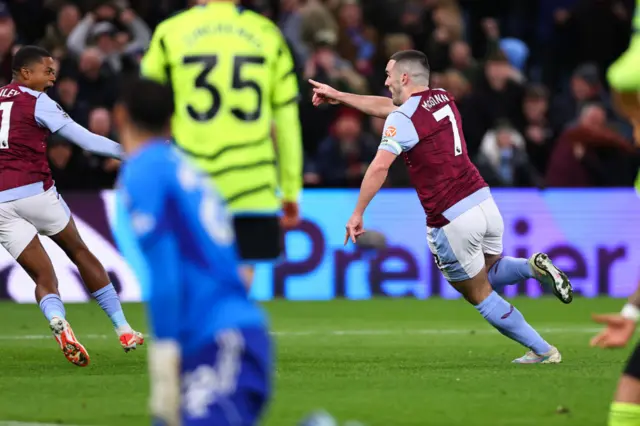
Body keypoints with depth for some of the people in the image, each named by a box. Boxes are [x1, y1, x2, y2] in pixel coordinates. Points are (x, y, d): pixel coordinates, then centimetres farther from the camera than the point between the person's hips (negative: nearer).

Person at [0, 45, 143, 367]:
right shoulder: (37, 101, -2)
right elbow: (85, 140, -4)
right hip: (34, 191, -4)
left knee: (43, 276, 6)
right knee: (80, 254, 15)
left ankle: (57, 322, -27)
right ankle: (123, 330, 18)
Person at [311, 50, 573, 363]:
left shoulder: (403, 119, -11)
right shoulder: (443, 98, 14)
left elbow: (379, 167, -23)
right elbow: (387, 107, 26)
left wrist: (358, 214, -15)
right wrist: (338, 96, 30)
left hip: (451, 222, -7)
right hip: (484, 202, 7)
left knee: (480, 296, 11)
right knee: (489, 273, 31)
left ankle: (542, 351, 11)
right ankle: (534, 267, 1)